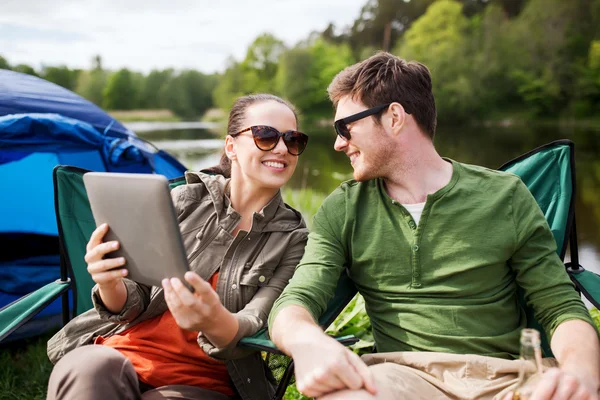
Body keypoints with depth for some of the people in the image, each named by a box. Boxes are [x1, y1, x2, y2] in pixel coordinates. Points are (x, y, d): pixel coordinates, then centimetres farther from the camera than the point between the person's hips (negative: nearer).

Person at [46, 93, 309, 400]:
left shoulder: (293, 238, 0)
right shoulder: (185, 200, 3)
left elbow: (253, 328, -12)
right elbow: (134, 305, 4)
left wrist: (216, 322, -35)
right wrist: (109, 285, -21)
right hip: (124, 353, 2)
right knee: (89, 368, -33)